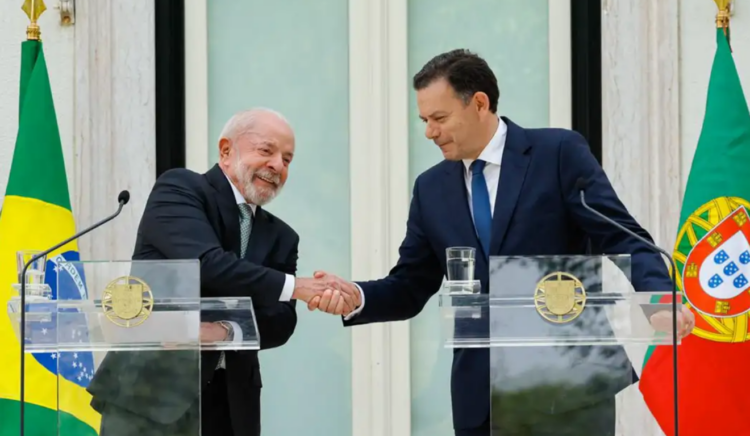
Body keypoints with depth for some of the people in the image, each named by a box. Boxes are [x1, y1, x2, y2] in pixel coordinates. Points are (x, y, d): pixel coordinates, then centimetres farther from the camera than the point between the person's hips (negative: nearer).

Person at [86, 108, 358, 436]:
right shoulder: (179, 189, -2)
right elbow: (206, 262, -18)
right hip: (150, 388, -6)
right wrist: (293, 286, -17)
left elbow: (279, 325, 6)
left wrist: (228, 331, -15)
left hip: (229, 403, 6)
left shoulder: (280, 237, 15)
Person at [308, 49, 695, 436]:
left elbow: (623, 238, -7)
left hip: (568, 384, -4)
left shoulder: (558, 152, -2)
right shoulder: (431, 188, 13)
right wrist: (355, 295, -7)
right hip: (481, 396, 4)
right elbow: (410, 288, 14)